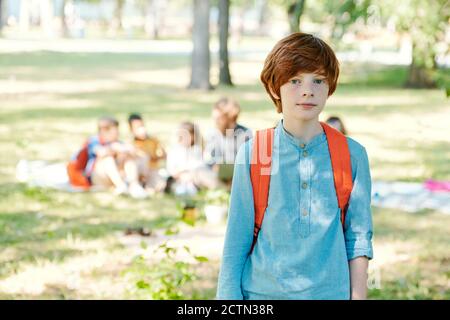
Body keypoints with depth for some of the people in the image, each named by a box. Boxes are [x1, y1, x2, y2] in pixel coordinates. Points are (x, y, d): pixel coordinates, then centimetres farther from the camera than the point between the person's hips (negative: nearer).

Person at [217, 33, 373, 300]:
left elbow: (358, 239, 4)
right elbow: (236, 241, 1)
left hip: (329, 291, 1)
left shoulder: (352, 155, 1)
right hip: (261, 291, 0)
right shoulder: (251, 154, -1)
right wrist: (229, 295, -3)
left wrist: (358, 296, 1)